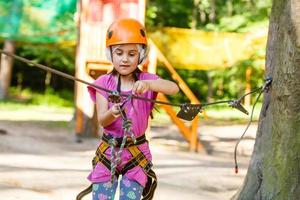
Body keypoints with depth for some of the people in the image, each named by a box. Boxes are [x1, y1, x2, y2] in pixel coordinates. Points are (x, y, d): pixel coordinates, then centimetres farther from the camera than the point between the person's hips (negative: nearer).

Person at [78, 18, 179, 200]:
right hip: (108, 152, 1)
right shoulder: (104, 83, -2)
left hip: (136, 154, -1)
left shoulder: (147, 80, -4)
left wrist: (148, 84, -42)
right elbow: (102, 120, -9)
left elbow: (174, 88, -23)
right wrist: (112, 113, -33)